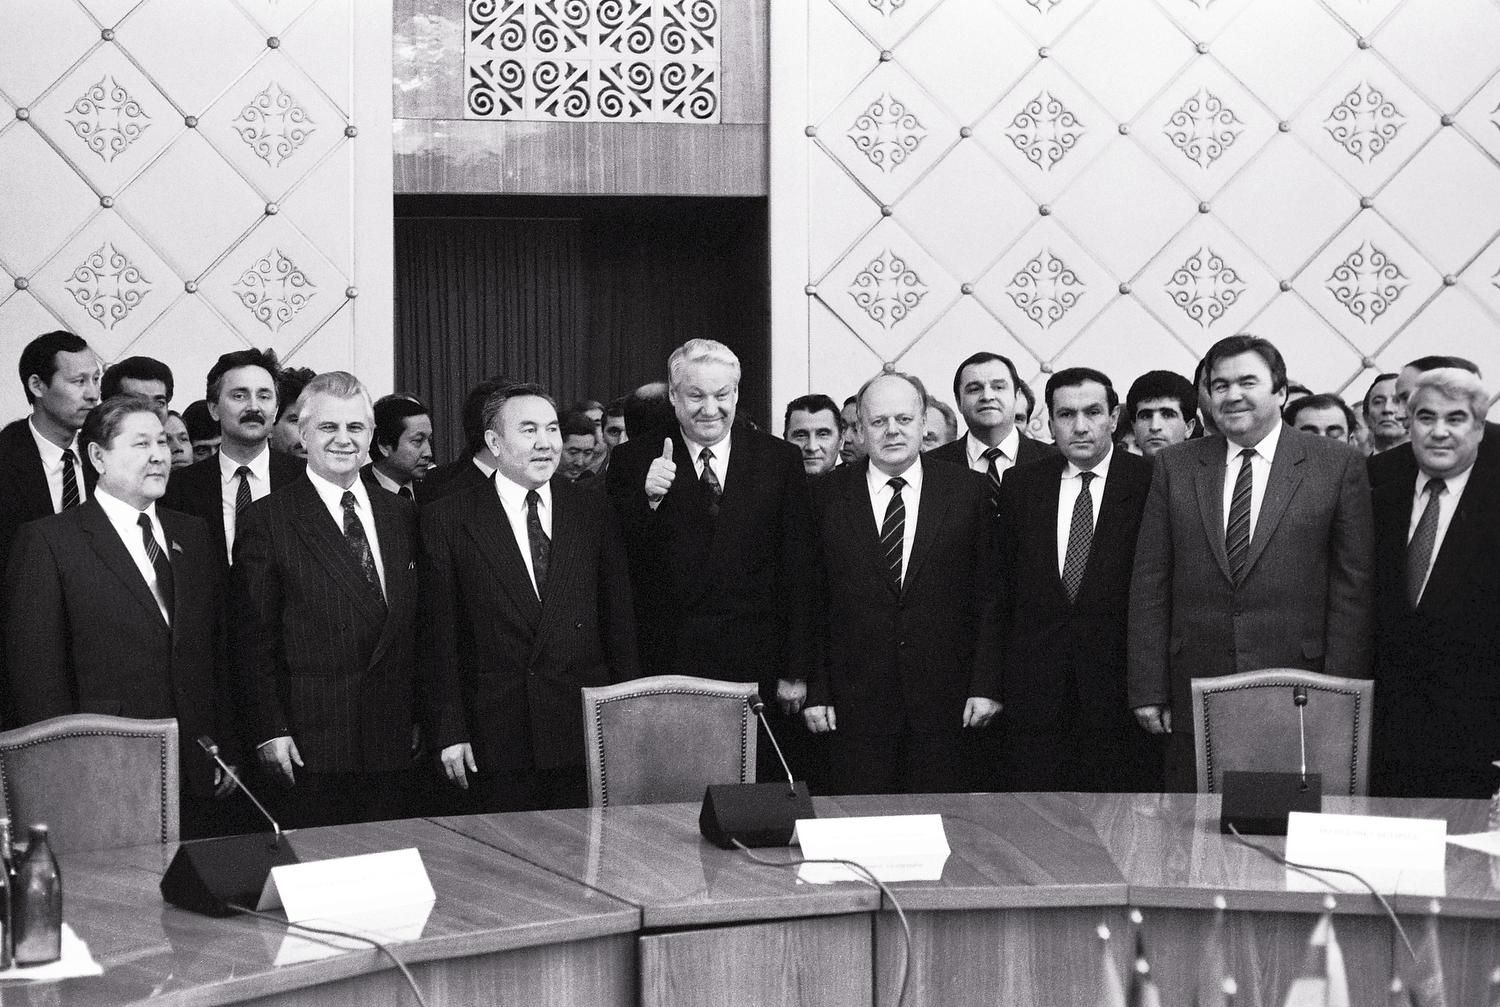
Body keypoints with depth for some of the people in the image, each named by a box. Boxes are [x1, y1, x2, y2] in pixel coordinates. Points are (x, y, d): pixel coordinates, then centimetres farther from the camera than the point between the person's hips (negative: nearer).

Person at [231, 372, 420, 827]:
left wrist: (422, 719, 11)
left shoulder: (402, 515, 13)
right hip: (313, 747, -4)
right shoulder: (265, 521, -2)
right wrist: (271, 729, -10)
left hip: (395, 743, 4)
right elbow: (252, 637, -4)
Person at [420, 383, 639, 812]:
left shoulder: (595, 511, 7)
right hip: (497, 740, -1)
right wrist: (449, 732, -5)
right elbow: (439, 634, 0)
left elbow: (619, 619, 8)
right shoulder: (448, 519, 0)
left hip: (588, 732, 2)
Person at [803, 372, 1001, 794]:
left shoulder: (967, 491, 4)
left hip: (944, 703, 0)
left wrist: (986, 685, -2)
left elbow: (988, 595, 3)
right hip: (854, 706, 0)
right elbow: (810, 602, 4)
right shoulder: (827, 497, 3)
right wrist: (815, 692, -1)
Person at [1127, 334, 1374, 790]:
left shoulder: (1338, 465, 3)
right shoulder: (1174, 467, 9)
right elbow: (1149, 585, 7)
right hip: (1195, 694, 2)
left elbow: (1353, 586, 0)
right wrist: (1148, 691, 1)